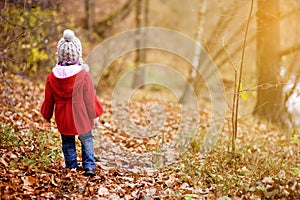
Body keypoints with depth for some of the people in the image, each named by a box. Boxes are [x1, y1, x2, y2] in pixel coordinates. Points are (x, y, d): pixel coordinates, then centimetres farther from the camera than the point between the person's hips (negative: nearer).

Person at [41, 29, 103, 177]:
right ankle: (89, 167, 7)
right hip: (81, 117, -2)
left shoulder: (52, 76, -7)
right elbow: (90, 98, -7)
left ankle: (71, 167, 21)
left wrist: (46, 115, 19)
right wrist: (94, 114, 6)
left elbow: (49, 99, 3)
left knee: (67, 143, 17)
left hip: (63, 119, 2)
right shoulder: (83, 75, -15)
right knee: (87, 140, 14)